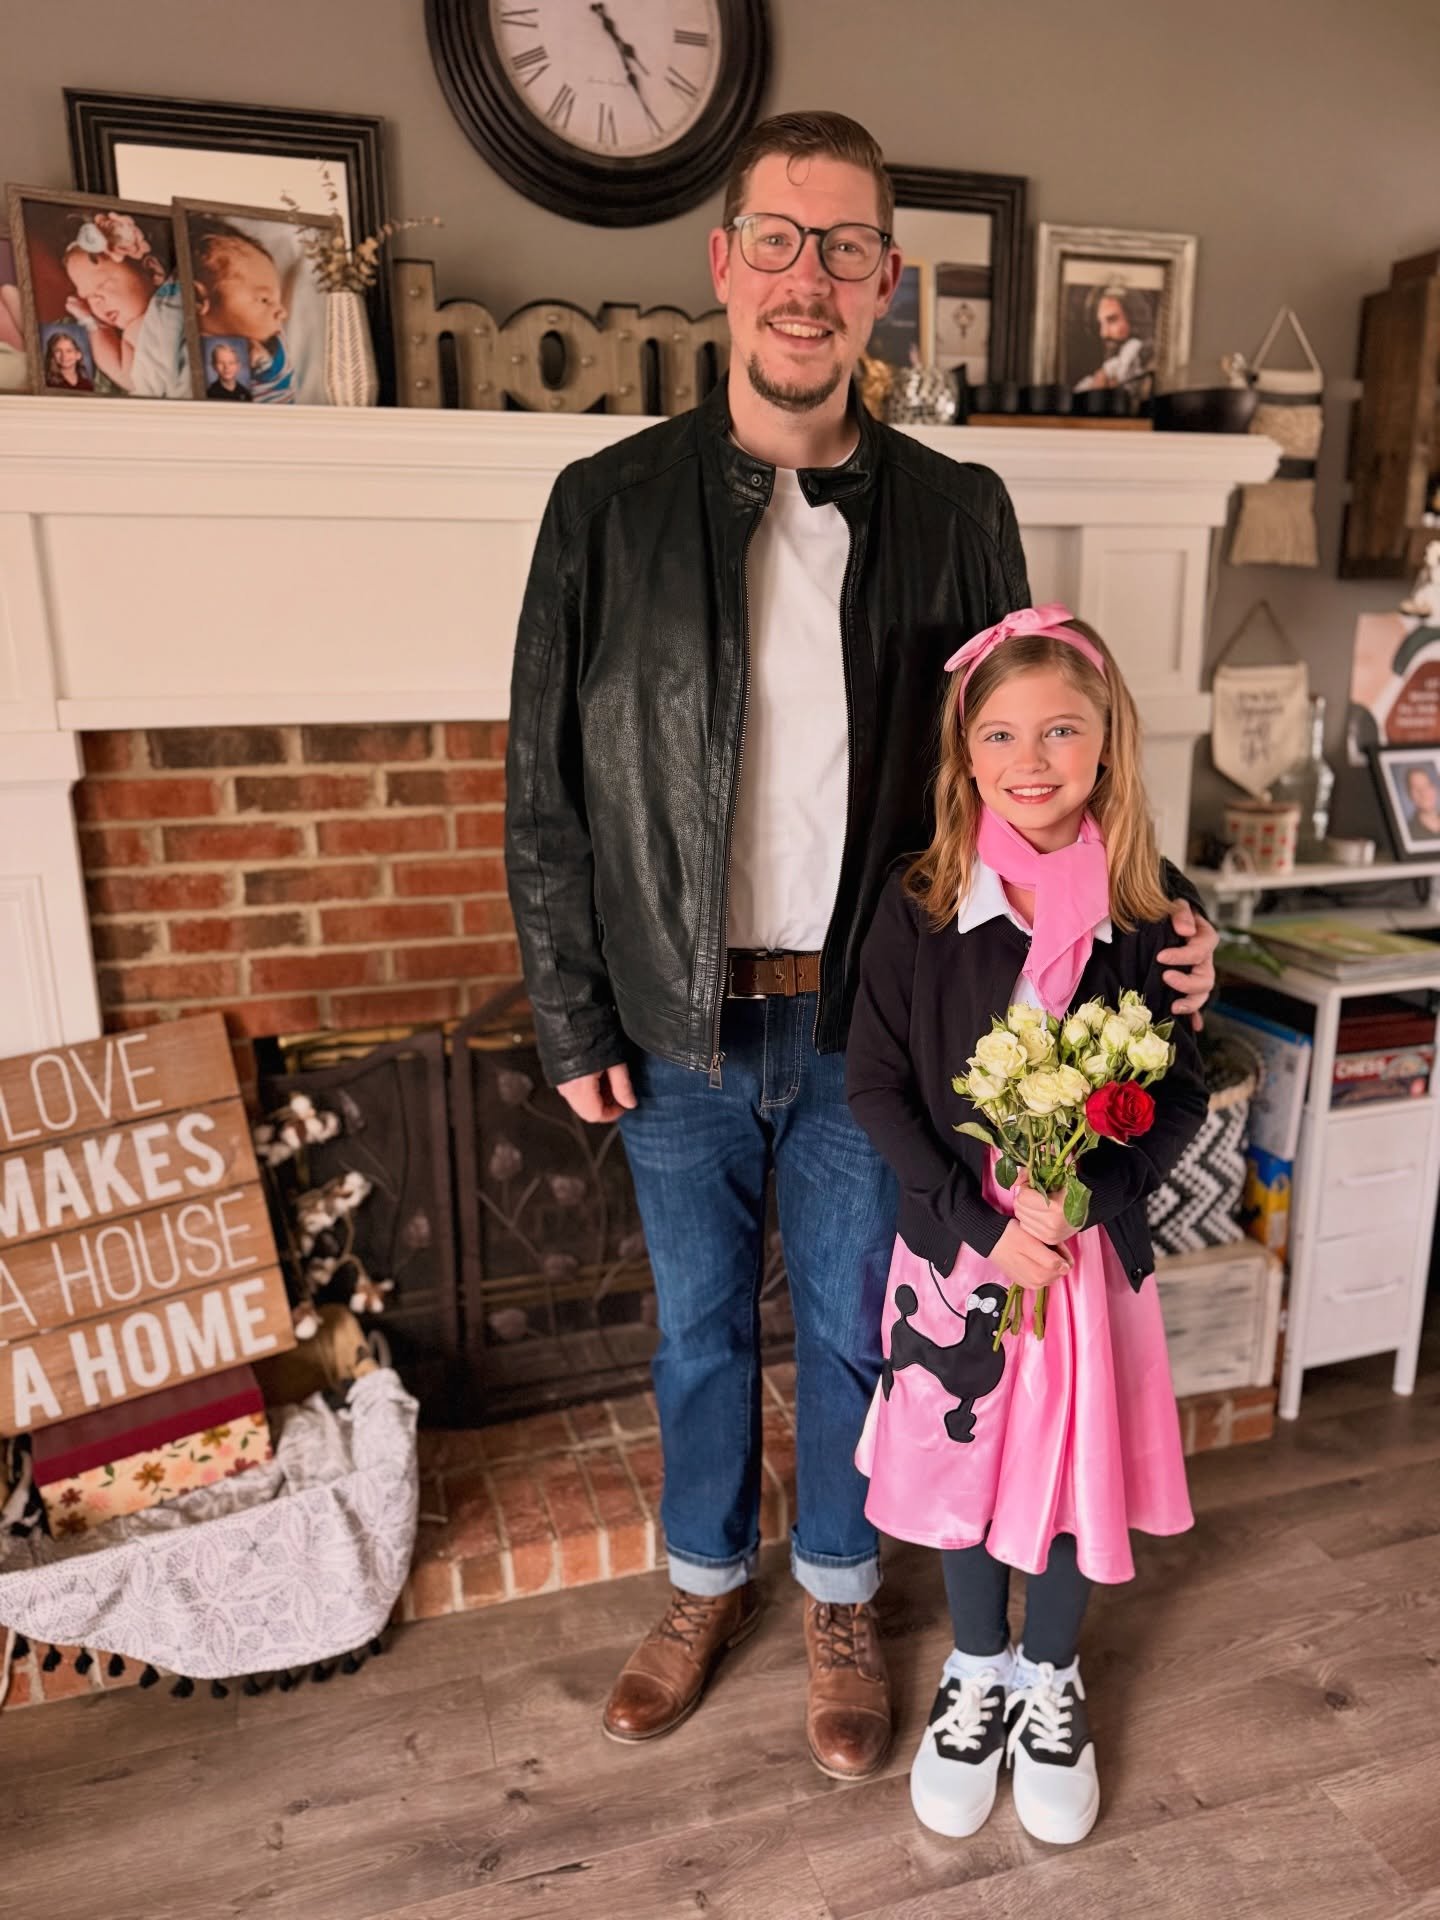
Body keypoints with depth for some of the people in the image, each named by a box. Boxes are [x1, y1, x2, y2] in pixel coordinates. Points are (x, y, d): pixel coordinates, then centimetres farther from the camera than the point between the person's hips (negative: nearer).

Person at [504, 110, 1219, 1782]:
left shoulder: (957, 514, -1)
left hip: (869, 1018, 0)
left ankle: (839, 1599, 43)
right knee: (698, 1323, 18)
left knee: (851, 1326, 16)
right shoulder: (609, 503, -4)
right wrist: (570, 1021, -3)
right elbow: (545, 788, -2)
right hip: (677, 1024, 0)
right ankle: (708, 1582, 45)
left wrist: (1139, 909, -8)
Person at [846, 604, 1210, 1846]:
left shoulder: (1147, 915, -6)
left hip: (1096, 1249, 1)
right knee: (964, 1464, 16)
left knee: (1075, 1468, 15)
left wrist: (1082, 1198, -17)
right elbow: (876, 1086, -9)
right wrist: (983, 1226, -16)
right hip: (956, 1249, 0)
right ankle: (977, 1674, 43)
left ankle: (1050, 1682, 44)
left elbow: (1184, 1092, -2)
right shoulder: (918, 908, -10)